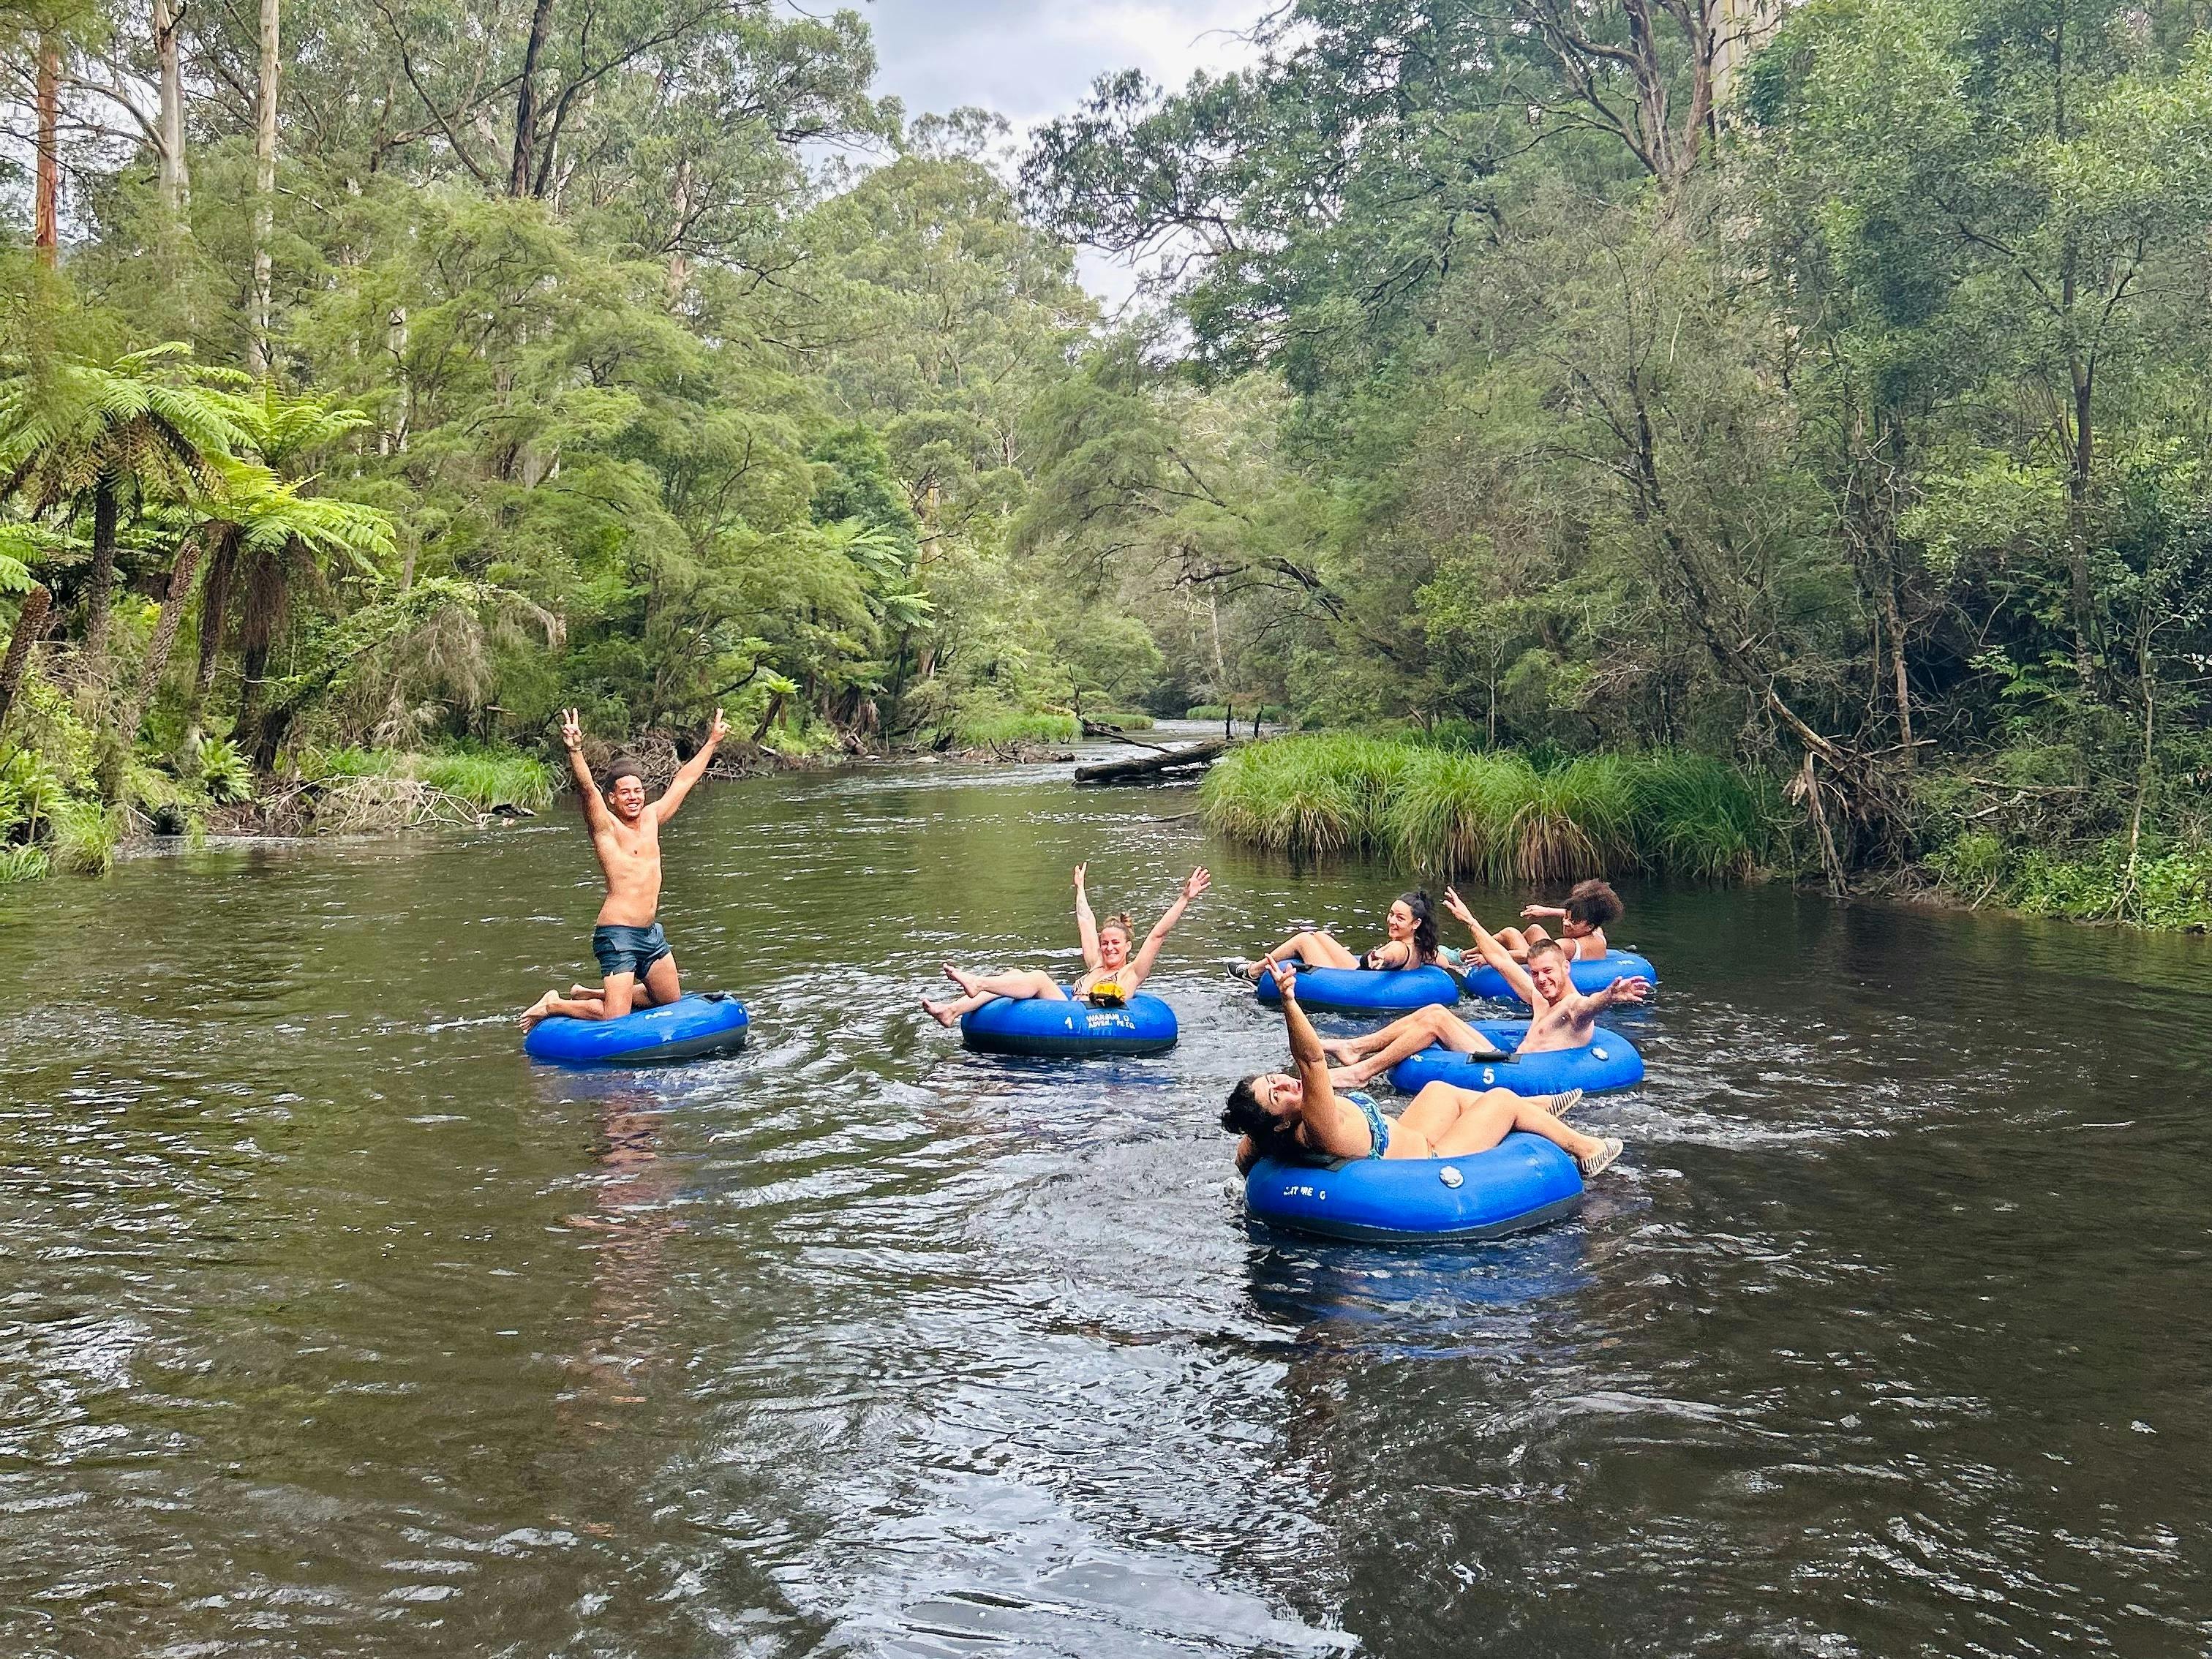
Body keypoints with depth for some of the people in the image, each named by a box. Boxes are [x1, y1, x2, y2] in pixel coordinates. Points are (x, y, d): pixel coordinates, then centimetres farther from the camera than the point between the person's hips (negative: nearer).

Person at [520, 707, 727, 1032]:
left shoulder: (651, 818, 11)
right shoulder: (606, 827, -7)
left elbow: (684, 779, 20)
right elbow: (587, 788, -25)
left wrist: (712, 742, 28)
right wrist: (575, 750, -42)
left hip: (652, 931, 8)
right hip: (618, 934, -8)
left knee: (671, 1000, 18)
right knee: (614, 1018, -11)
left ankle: (589, 994, 30)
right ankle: (553, 1005, 14)